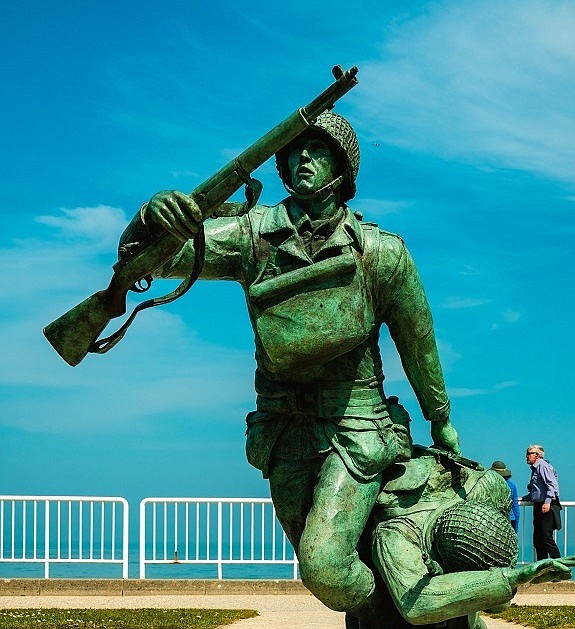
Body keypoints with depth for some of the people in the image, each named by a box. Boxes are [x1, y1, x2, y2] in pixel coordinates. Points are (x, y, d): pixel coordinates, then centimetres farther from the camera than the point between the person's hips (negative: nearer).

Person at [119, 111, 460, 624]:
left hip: (352, 428, -3)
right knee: (320, 565, 16)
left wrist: (441, 421, 15)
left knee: (325, 564, -20)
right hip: (285, 427, 3)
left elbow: (418, 344, 3)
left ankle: (378, 612, 12)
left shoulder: (381, 252, -11)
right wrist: (153, 217, -42)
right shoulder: (253, 235, -9)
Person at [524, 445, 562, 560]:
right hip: (538, 507, 10)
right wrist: (522, 498, 24)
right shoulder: (535, 469, 21)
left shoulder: (543, 466, -8)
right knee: (537, 540, 9)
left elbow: (552, 485, -19)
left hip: (547, 507, -10)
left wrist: (547, 502, -28)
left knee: (547, 538, -13)